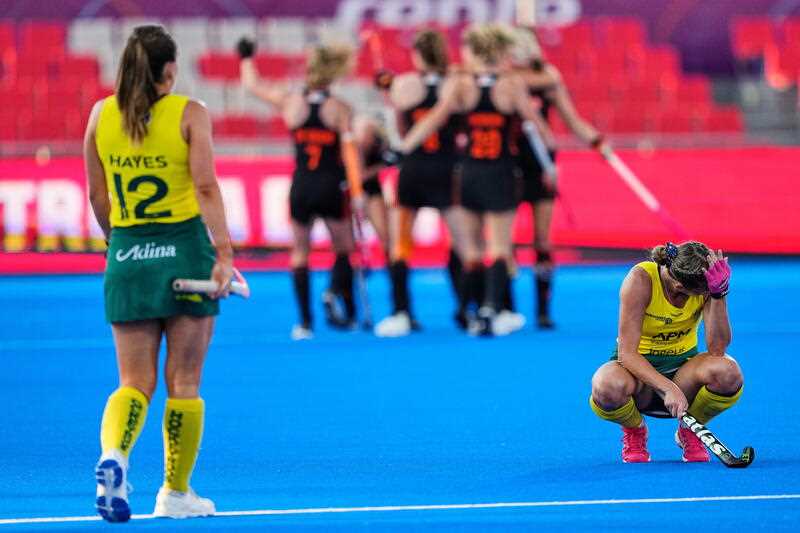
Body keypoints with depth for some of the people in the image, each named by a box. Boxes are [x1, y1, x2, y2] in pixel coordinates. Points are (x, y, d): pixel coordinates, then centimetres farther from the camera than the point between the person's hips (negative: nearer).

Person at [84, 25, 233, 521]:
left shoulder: (101, 114, 4)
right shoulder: (190, 113, -5)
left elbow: (97, 196, 10)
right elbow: (206, 188, -14)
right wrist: (224, 252, -17)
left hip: (127, 256, 3)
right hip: (186, 249, -3)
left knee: (135, 383, 6)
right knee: (184, 383, 8)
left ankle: (113, 456, -23)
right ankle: (176, 492, 14)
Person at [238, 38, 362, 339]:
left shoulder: (290, 102, 0)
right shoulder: (340, 109, -4)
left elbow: (252, 85, 15)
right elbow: (349, 154, -10)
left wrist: (246, 57, 33)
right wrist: (357, 193, -8)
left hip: (301, 188, 1)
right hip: (331, 188, -1)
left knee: (300, 252, 12)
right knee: (343, 249, 14)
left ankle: (305, 322, 6)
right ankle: (335, 292, -16)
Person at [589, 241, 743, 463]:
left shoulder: (705, 281, -16)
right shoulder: (641, 279, -25)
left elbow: (717, 349, -24)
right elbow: (626, 353, -28)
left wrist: (719, 293, -34)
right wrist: (668, 388, -41)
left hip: (682, 365, 2)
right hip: (638, 366, -2)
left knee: (727, 373, -33)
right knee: (609, 387, -40)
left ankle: (689, 431, 0)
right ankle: (634, 430, -1)